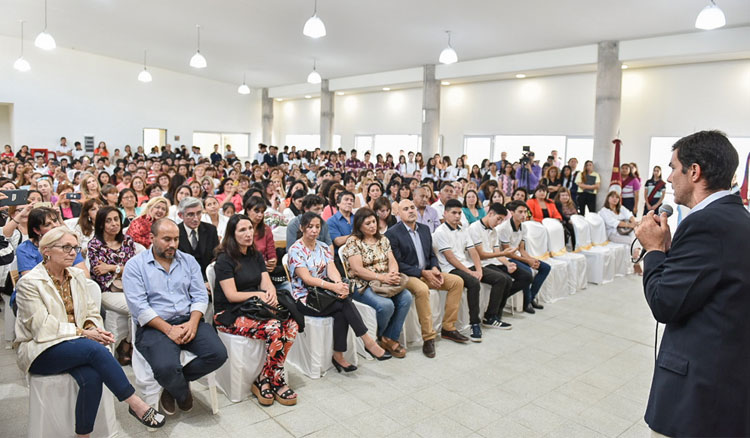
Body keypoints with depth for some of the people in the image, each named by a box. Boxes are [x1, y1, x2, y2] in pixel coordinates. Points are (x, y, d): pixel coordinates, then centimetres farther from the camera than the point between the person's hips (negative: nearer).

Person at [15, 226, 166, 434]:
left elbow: (92, 311, 12)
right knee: (95, 349, -33)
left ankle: (83, 433, -15)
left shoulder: (77, 275, 12)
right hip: (42, 351, -5)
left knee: (91, 377, -30)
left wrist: (94, 328, -10)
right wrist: (82, 332, -19)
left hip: (74, 345, 5)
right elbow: (42, 326, -15)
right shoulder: (29, 283, -6)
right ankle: (136, 405, -26)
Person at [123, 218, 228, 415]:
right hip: (154, 326, -4)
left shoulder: (188, 261, 14)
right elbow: (139, 306, -8)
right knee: (166, 367, -31)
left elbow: (200, 296, 7)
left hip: (188, 321, 4)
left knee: (218, 354, -20)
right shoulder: (135, 265, 2)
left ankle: (176, 382, 7)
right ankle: (183, 393, 7)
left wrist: (193, 323, -12)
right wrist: (169, 329, -17)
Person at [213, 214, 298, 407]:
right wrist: (259, 294, -14)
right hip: (229, 315, -7)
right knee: (274, 329, -30)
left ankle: (263, 380, -12)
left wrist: (271, 294, -17)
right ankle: (276, 382, -11)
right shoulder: (225, 259, -7)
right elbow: (232, 295, -12)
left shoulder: (256, 256, 14)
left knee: (291, 325, -22)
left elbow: (267, 284, 5)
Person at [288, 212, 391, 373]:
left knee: (341, 313, -27)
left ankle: (338, 356, -17)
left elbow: (332, 269, -2)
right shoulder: (296, 250, -7)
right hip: (304, 298, -5)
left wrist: (340, 284, -26)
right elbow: (306, 278, -17)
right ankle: (368, 342, -21)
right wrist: (333, 287, -30)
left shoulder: (323, 247, 12)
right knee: (345, 303, -26)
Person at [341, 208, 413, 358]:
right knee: (386, 305, -31)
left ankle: (390, 338, -8)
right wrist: (381, 277, -22)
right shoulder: (353, 242, -4)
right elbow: (358, 270, -13)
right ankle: (376, 339, 0)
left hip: (385, 283, 6)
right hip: (362, 285, -6)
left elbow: (392, 261, 7)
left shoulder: (383, 239, 15)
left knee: (406, 297, -22)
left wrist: (393, 274, -16)